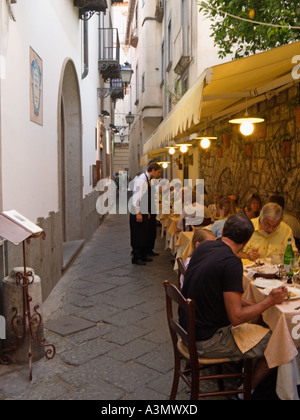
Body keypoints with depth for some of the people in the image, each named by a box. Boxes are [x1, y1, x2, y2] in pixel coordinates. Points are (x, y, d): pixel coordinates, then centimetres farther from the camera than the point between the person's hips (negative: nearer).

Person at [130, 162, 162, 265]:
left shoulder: (148, 180, 13)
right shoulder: (141, 179, -17)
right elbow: (136, 197, -22)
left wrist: (147, 211, 17)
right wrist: (138, 213, -23)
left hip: (144, 213, 9)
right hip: (138, 213, -9)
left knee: (145, 235, 15)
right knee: (138, 236, -2)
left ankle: (143, 256, 25)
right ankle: (136, 258, 7)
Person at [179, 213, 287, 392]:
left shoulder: (203, 247, 0)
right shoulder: (232, 263, -25)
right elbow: (236, 318, -24)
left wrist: (250, 304, 10)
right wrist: (270, 300, -11)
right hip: (206, 341, -8)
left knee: (252, 311, 24)